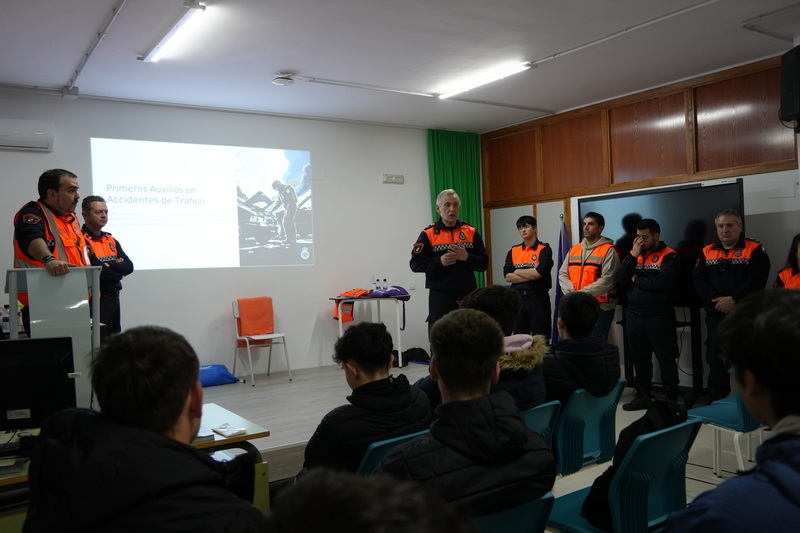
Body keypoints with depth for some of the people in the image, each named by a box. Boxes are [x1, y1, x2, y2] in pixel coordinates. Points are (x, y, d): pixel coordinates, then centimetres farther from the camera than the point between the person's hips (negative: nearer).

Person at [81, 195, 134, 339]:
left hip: (114, 299, 8)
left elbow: (129, 266, 3)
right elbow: (96, 271, -19)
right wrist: (117, 270, -3)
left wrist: (108, 265, -11)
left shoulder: (111, 240, 14)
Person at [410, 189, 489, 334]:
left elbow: (484, 263, 4)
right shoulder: (428, 234, 0)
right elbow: (415, 263, -5)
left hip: (467, 295, 3)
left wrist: (467, 257, -14)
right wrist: (439, 261, -19)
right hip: (440, 296, -2)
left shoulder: (471, 232, 7)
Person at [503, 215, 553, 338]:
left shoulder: (544, 249, -2)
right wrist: (531, 274, -10)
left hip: (538, 298, -4)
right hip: (518, 298, 4)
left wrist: (518, 271, -4)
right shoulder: (513, 251, 9)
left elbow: (539, 272, -17)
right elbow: (508, 276, -2)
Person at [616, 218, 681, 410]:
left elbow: (663, 282, -22)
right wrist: (633, 255, -8)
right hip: (634, 316, 6)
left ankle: (672, 399, 12)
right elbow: (621, 279, 0)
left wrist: (636, 280, -8)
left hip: (659, 317, -6)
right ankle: (643, 396, 24)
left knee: (666, 360, 1)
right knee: (640, 359, 13)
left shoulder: (669, 255, -7)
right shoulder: (633, 254, 12)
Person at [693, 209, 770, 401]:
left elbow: (757, 280, -12)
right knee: (716, 360, 8)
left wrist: (733, 299, -20)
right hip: (716, 316, 3)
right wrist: (716, 300, -13)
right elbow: (698, 280, 2)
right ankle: (717, 402, 21)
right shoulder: (707, 252, 10)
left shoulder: (754, 249, -1)